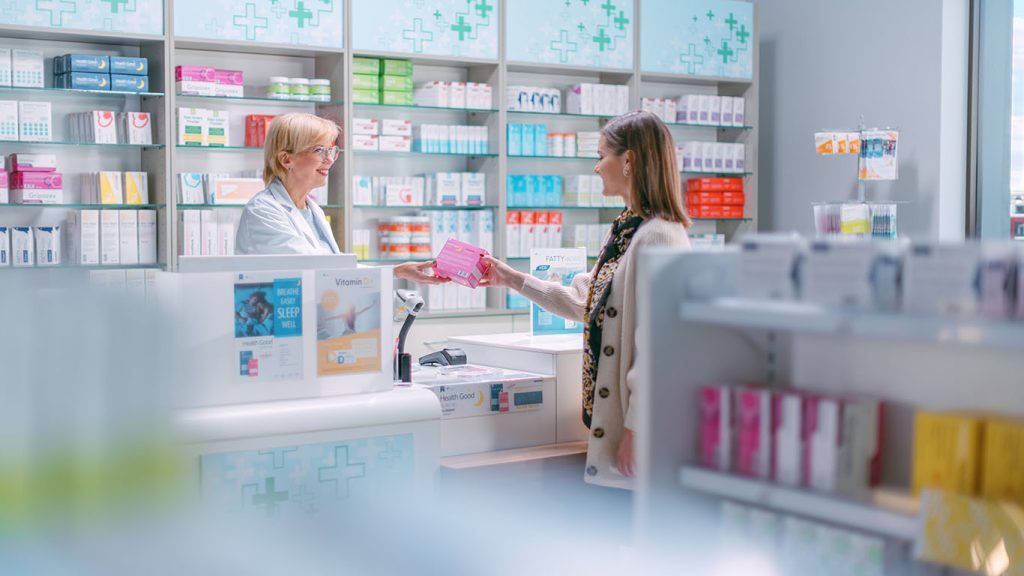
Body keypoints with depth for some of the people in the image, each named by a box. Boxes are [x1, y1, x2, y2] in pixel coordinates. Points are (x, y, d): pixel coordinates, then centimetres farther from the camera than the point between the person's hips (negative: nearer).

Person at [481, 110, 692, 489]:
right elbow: (584, 302, 25)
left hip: (642, 422, -10)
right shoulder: (626, 231, 15)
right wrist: (513, 280, 26)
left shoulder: (660, 238, -17)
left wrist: (635, 428, -20)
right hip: (611, 415, 10)